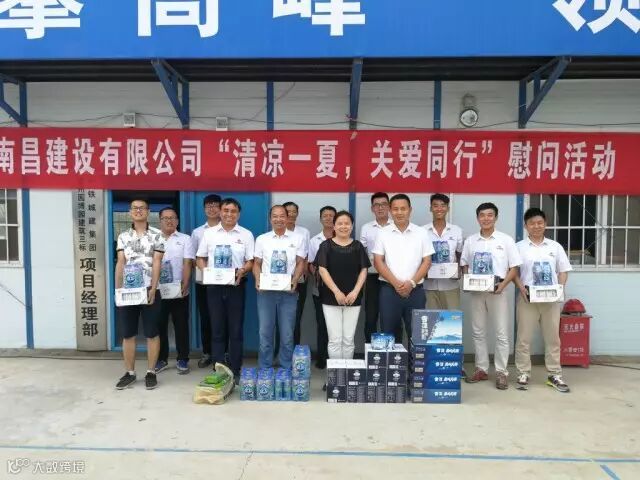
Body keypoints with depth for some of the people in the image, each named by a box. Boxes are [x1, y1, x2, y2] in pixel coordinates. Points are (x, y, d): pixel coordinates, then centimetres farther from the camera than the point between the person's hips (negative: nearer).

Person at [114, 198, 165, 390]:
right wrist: (118, 289, -3)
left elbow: (156, 263, -5)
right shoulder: (123, 236, 10)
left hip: (149, 290, -3)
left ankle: (151, 372, 13)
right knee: (127, 334, 8)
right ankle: (130, 372, 19)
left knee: (152, 333, 3)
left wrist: (153, 289, -13)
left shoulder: (156, 235, 1)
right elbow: (120, 263, 5)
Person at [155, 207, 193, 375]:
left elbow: (187, 264, -3)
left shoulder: (185, 239, 4)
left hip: (179, 292, -1)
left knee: (181, 326, 4)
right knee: (159, 326, 8)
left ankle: (182, 360, 14)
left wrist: (185, 285, -14)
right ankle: (161, 359, 20)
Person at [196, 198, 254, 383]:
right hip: (214, 286, 1)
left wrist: (242, 271, -18)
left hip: (236, 286, -1)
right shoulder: (209, 233, 7)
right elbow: (200, 258, 10)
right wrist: (206, 271, -10)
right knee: (217, 330, 7)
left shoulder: (246, 234, 3)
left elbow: (251, 261, 2)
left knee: (236, 330, 4)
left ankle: (235, 371, 13)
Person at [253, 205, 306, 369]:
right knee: (265, 332, 6)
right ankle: (264, 369, 18)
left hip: (288, 291, 0)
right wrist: (258, 280, -10)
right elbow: (257, 263, 7)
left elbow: (300, 263, 3)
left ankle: (286, 369, 18)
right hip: (266, 291, 1)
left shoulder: (297, 239, 4)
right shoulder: (261, 239, 6)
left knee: (287, 333, 6)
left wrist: (294, 280, -13)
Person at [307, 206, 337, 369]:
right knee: (322, 323, 7)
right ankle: (321, 358, 16)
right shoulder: (314, 241, 8)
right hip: (320, 289, 2)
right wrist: (316, 275, -10)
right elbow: (310, 264, 8)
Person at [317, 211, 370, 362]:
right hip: (331, 298, -2)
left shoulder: (358, 246, 6)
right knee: (335, 339, 0)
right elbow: (322, 270, -6)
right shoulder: (326, 246, 0)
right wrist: (336, 292, -14)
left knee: (349, 339, 8)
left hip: (353, 299, 2)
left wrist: (355, 292, -10)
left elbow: (363, 271, 4)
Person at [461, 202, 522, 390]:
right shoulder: (470, 241, 7)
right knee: (478, 332, 9)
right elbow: (464, 265, 12)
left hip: (497, 292, -3)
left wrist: (503, 284, -15)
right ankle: (481, 369, 19)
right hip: (476, 292, 3)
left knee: (501, 334, 0)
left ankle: (501, 372, 10)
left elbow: (514, 268, -1)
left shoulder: (506, 240, 0)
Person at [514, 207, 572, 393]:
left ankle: (554, 375, 19)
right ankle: (523, 374, 11)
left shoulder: (555, 246, 9)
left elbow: (563, 271, 10)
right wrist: (521, 288, -14)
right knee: (524, 337, 1)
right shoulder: (519, 247, 2)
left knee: (553, 337, 8)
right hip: (527, 299, -2)